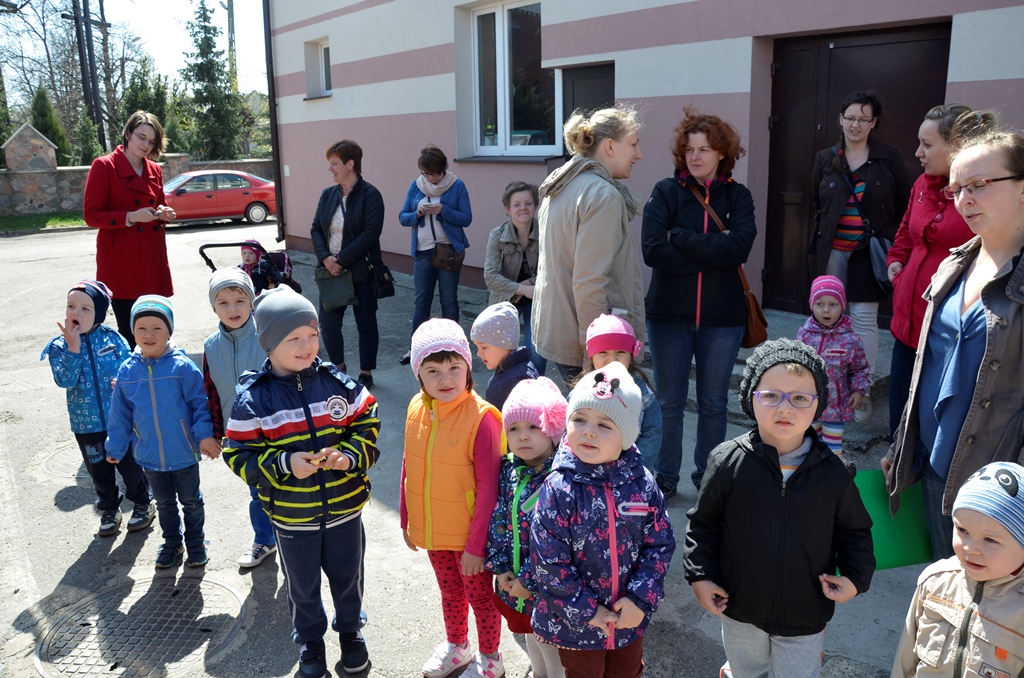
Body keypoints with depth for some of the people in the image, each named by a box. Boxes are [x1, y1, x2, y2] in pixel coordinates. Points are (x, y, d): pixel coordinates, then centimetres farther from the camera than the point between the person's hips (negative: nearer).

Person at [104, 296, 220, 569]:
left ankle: (196, 543, 37)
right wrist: (115, 447, 9)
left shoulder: (182, 366, -18)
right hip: (150, 455, 3)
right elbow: (120, 413, 3)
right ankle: (171, 543, 43)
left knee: (191, 500, 16)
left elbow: (199, 402, -13)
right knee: (164, 503, 23)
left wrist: (205, 434, -21)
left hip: (184, 452, -3)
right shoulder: (128, 371, -7)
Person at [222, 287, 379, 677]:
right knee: (302, 585, 21)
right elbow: (240, 455, -11)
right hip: (292, 517, -1)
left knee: (348, 577, 21)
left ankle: (350, 630, 48)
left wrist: (350, 455, -20)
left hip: (345, 508, 1)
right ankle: (309, 640, 47)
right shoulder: (253, 398, -15)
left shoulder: (336, 382, -10)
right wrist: (284, 464, -25)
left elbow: (368, 425, -1)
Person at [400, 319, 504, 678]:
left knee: (480, 596, 18)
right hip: (432, 530, 5)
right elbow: (409, 468, 3)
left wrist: (477, 545, -17)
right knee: (449, 591, 27)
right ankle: (456, 645, 53)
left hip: (469, 534, -5)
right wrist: (407, 520, 8)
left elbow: (489, 489, -21)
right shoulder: (417, 408, -8)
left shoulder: (482, 418, -25)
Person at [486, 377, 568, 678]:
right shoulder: (509, 469, -3)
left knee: (553, 649, 12)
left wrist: (528, 581, -21)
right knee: (531, 634, 28)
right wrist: (500, 567, -7)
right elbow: (497, 520, 1)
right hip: (513, 581, 7)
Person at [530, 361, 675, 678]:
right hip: (574, 620, -2)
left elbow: (660, 544, -5)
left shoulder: (642, 483, -12)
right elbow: (548, 561, -19)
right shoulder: (558, 488, -22)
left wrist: (640, 598, -13)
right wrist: (585, 610, -15)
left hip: (629, 616, 3)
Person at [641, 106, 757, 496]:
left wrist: (681, 238, -16)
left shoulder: (737, 196, 1)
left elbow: (740, 246, -17)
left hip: (722, 318, 1)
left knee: (713, 404, 13)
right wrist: (713, 253, -16)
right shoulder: (666, 192, -3)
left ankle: (708, 478, 31)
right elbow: (653, 250, -17)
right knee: (669, 402, 11)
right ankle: (665, 478, 27)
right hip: (669, 314, -1)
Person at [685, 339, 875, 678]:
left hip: (805, 616, 0)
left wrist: (855, 576, -11)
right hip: (740, 610, 1)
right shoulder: (728, 461, -16)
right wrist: (700, 574, -9)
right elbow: (703, 522, -4)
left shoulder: (835, 472, -12)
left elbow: (854, 531, 2)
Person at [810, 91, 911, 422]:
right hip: (832, 251, 2)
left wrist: (894, 242, -2)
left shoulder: (890, 157, -1)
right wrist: (821, 239, 8)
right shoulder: (825, 158, 5)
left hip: (869, 250, -2)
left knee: (864, 318, -2)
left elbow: (904, 205, 3)